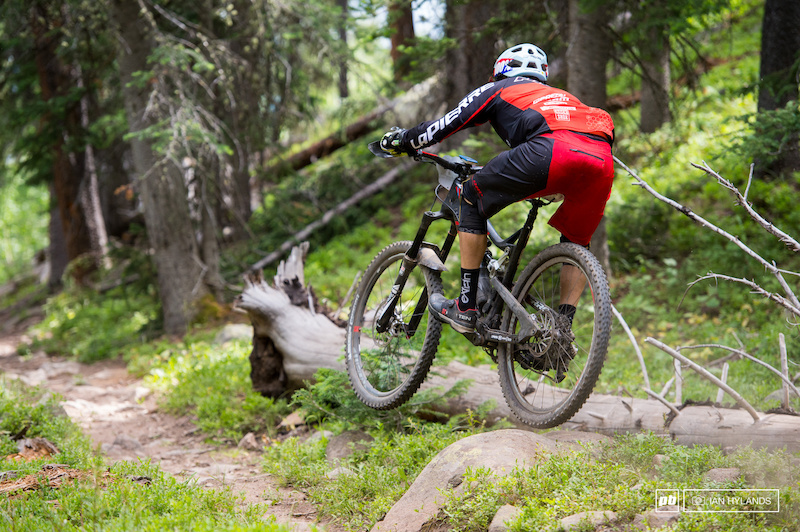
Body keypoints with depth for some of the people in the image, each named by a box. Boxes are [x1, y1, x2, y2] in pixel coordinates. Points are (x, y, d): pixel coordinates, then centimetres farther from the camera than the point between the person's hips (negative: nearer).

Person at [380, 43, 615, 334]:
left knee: (473, 199, 17)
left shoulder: (499, 89, 30)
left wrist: (398, 140, 44)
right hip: (602, 160, 5)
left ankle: (465, 309, 15)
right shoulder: (561, 96, 44)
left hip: (550, 151, -5)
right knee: (576, 244, 29)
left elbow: (444, 126, 28)